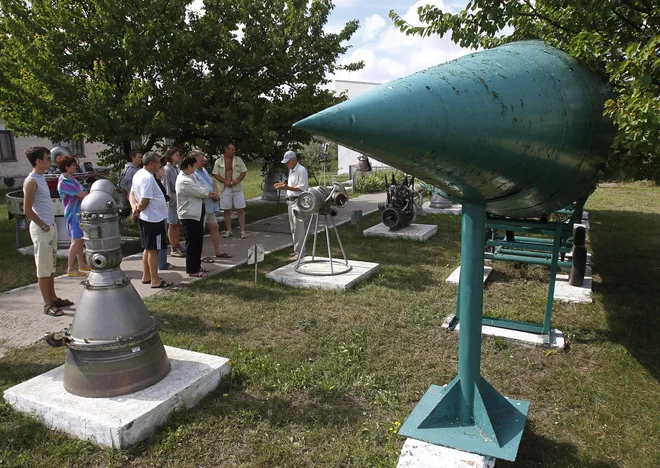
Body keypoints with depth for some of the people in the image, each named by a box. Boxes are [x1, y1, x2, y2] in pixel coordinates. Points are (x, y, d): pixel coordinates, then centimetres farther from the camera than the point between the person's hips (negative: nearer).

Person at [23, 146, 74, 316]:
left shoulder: (41, 178, 12)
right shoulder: (31, 181, -16)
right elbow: (27, 209, -18)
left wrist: (50, 225, 14)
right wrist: (43, 226, -12)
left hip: (51, 227, 9)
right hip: (41, 229, -9)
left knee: (51, 267, 16)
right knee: (43, 269, -1)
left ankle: (53, 298, 26)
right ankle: (48, 304, 6)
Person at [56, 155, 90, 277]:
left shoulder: (71, 178, 12)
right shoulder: (64, 182, -19)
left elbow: (83, 193, 8)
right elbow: (81, 195, -21)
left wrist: (87, 195, -13)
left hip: (80, 212, 10)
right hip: (73, 213, -10)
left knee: (79, 239, 15)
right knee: (76, 241, -8)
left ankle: (82, 264, 25)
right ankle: (71, 269, -2)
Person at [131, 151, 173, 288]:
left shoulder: (138, 174, 10)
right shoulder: (148, 178, -22)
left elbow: (132, 194, 16)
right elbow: (144, 202, -24)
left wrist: (135, 208, 2)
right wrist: (137, 210, -6)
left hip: (145, 218, 10)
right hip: (153, 219, -10)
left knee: (148, 248, 17)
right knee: (153, 250, -2)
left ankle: (146, 276, 26)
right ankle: (155, 281, 5)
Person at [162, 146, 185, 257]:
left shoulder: (177, 168, 10)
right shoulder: (167, 169, -12)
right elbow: (166, 187, -13)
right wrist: (170, 198, -15)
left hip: (179, 197, 7)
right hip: (172, 199, -7)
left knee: (178, 224, 13)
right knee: (172, 225, 2)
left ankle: (178, 246, 22)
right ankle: (174, 249, 9)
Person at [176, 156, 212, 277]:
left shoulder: (190, 176, 10)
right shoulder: (184, 181, -22)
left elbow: (200, 192, 14)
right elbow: (202, 192, -20)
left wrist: (205, 192, -6)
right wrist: (207, 190, 0)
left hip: (197, 213, 10)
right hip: (189, 215, -10)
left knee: (198, 240, 18)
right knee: (192, 242, 0)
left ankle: (197, 265, 30)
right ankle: (192, 270, 10)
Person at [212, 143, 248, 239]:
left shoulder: (238, 160, 4)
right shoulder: (218, 161, 1)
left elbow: (244, 172, 5)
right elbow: (216, 175, 0)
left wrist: (238, 180, -13)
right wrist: (225, 181, -14)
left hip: (237, 188, 0)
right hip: (225, 189, 0)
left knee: (241, 209, -2)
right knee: (226, 210, 5)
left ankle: (242, 231, 4)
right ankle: (228, 231, 16)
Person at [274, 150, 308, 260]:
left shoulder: (301, 170, -13)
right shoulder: (291, 170, 17)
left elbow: (302, 188, -20)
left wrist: (287, 187, -23)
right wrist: (284, 185, 8)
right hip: (291, 201, 10)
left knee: (298, 229, -8)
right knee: (293, 229, 14)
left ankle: (300, 253, -3)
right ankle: (297, 250, 22)